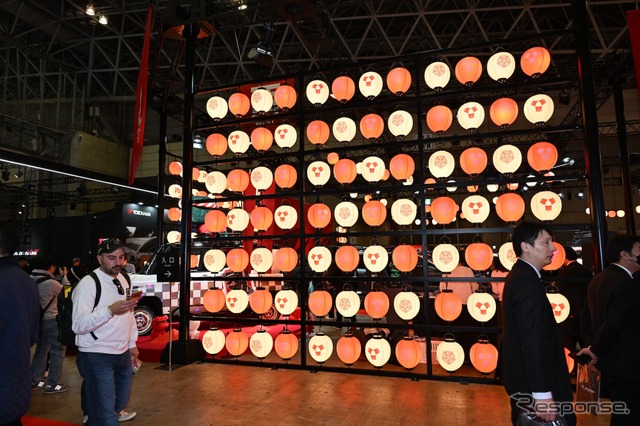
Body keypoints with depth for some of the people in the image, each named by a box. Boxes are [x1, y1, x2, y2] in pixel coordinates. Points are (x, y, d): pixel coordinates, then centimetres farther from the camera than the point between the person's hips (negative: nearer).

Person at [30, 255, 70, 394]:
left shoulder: (31, 280, 1)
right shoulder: (50, 282, -22)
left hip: (38, 319, 8)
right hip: (51, 320, -8)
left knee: (41, 350, 20)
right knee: (58, 351, 2)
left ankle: (35, 381, 27)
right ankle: (52, 384, 5)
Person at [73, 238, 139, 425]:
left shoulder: (123, 280, 6)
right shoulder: (88, 284, -16)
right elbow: (78, 325, -22)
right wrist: (110, 310, -34)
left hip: (123, 353, 7)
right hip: (97, 357, -7)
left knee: (121, 399, 24)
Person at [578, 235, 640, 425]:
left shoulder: (597, 279, 7)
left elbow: (587, 317, 10)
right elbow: (612, 325, -24)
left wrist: (593, 346, 10)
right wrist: (596, 351, -11)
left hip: (607, 360, 9)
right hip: (624, 362, -9)